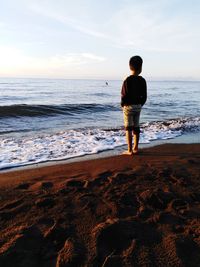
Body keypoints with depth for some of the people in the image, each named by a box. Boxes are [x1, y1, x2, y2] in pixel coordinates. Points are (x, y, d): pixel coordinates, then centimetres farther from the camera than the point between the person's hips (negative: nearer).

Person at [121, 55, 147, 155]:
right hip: (138, 106, 5)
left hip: (128, 106, -5)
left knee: (128, 128, 0)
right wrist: (140, 105, 17)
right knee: (136, 127, 13)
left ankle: (130, 150, 3)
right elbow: (144, 96, 4)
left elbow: (124, 95, -13)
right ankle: (135, 148, 21)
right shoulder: (142, 80, 0)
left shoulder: (127, 80, -14)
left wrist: (122, 104, 4)